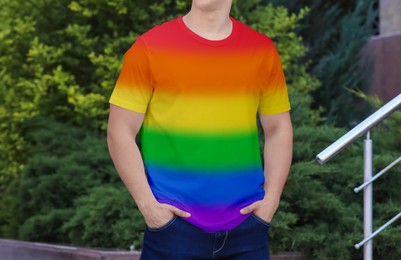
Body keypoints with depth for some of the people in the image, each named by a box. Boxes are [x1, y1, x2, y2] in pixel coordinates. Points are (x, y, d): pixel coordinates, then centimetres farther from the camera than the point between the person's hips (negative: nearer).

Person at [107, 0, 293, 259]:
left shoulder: (262, 51, 6)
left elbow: (278, 129, 13)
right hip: (175, 224, -2)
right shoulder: (150, 48, -3)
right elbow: (121, 132, -2)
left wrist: (271, 199, 2)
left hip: (246, 225, 3)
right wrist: (147, 204, -9)